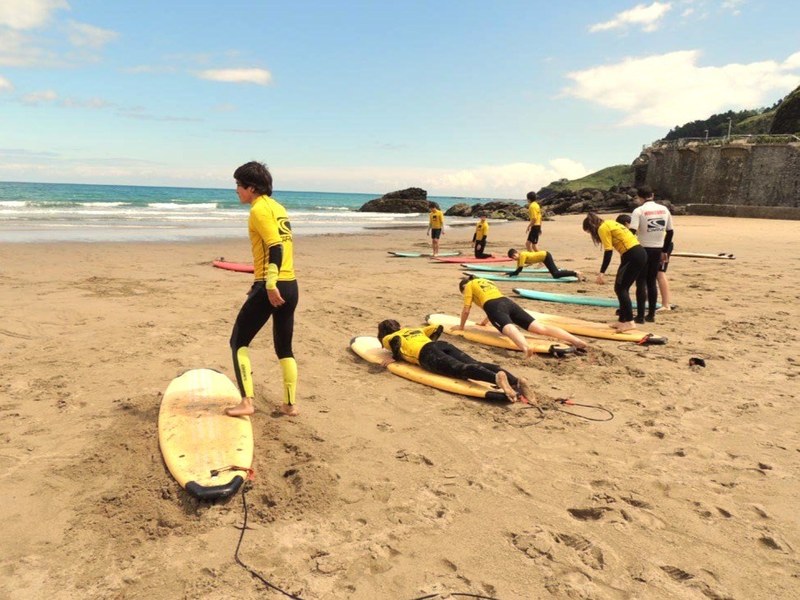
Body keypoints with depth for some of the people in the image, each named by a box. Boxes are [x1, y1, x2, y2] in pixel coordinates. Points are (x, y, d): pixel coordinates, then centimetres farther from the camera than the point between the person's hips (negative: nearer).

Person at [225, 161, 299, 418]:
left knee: (238, 341, 5)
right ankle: (290, 404, 19)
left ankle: (247, 402, 2)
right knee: (284, 348, 15)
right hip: (291, 285, 8)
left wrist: (270, 284, -25)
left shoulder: (259, 209, -8)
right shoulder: (278, 208, 17)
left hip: (271, 286, -8)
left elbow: (276, 247, -19)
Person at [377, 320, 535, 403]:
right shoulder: (415, 330, 41)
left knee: (460, 369, -28)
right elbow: (438, 327, 40)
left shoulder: (388, 339, 23)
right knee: (476, 364, -17)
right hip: (444, 345, 6)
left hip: (428, 354, -5)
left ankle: (497, 378, -57)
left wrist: (395, 357, 10)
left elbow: (396, 339, -2)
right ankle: (516, 381, -40)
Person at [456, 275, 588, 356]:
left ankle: (525, 347, -70)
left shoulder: (469, 285, 21)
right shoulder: (486, 281, 41)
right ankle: (576, 340, -25)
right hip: (509, 303, 6)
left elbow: (466, 310, 16)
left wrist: (461, 326, 32)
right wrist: (485, 321, 64)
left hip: (495, 307, -6)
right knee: (541, 328, -8)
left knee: (510, 329, -36)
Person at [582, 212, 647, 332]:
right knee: (623, 288, 13)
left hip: (633, 256, -9)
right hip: (640, 254, 9)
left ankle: (630, 322, -6)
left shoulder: (603, 228, -6)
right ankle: (623, 320, 19)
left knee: (620, 288, -4)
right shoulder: (610, 224, 20)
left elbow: (608, 252, -14)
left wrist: (601, 272, -16)